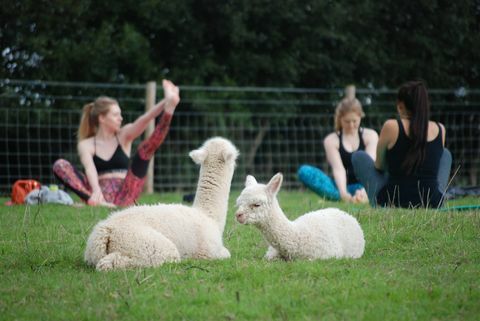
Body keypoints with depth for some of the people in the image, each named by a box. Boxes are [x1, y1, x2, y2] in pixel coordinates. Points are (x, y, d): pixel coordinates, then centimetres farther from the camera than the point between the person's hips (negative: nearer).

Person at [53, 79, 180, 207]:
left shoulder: (124, 136, 14)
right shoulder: (86, 145, 9)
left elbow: (143, 121, -6)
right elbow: (90, 169, -11)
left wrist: (164, 103, -26)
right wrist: (96, 191, -33)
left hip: (124, 195, 0)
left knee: (144, 148, -11)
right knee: (60, 165, -20)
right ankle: (97, 201, -42)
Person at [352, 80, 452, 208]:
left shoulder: (391, 127, -9)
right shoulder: (440, 130, 2)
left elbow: (379, 166, 5)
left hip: (392, 202, -3)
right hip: (432, 204, 3)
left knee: (358, 156, 21)